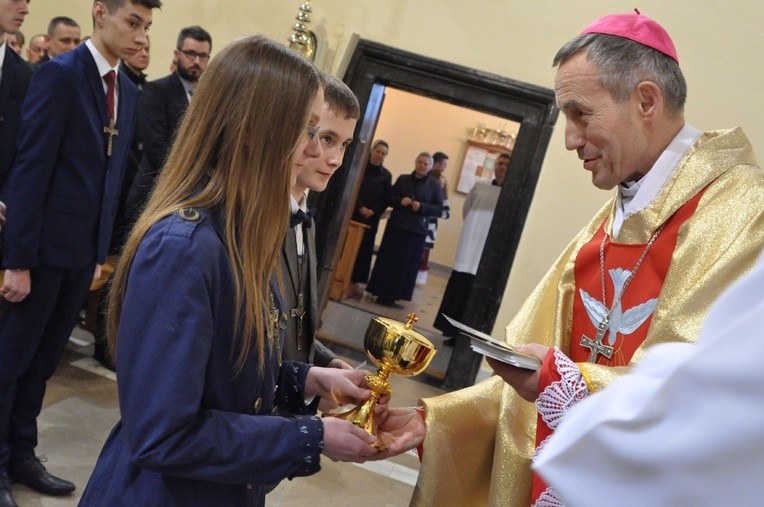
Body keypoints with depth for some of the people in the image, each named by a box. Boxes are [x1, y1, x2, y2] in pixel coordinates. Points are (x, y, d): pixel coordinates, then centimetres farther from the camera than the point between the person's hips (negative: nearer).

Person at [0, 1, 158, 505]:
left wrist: (103, 251, 11)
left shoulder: (129, 90, 9)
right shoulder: (60, 74, -12)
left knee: (44, 359, 16)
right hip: (46, 243, -6)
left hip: (86, 249, 6)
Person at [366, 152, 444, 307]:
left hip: (417, 231, -2)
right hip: (395, 226, 2)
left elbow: (440, 209, -1)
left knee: (406, 264, 0)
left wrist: (422, 207, -16)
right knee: (388, 260, 1)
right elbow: (389, 198, 10)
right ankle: (382, 294, 9)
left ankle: (393, 295, 8)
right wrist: (400, 201, -11)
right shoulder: (402, 179, 9)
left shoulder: (435, 186, 2)